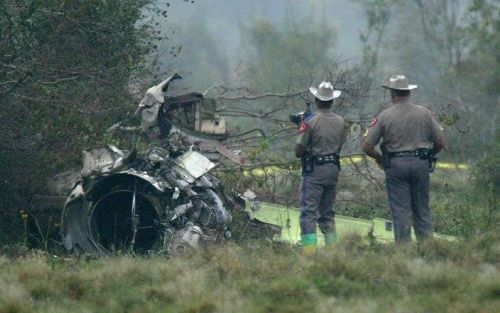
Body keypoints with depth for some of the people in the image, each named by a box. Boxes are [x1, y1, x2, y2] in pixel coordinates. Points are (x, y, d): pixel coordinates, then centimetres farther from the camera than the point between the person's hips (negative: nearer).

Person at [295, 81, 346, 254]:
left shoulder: (310, 122, -12)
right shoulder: (340, 122, 4)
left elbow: (298, 151, -10)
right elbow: (340, 145, 11)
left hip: (314, 170, -5)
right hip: (333, 168, 6)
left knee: (308, 210, -6)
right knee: (327, 211, 17)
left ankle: (309, 247, -16)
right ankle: (332, 245, 14)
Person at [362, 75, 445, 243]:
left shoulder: (384, 116, -4)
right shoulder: (424, 113, 2)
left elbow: (367, 147, -4)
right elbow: (440, 142, 5)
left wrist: (380, 158, 15)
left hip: (396, 166, -2)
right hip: (420, 165, 2)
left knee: (401, 211, 1)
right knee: (422, 210, 10)